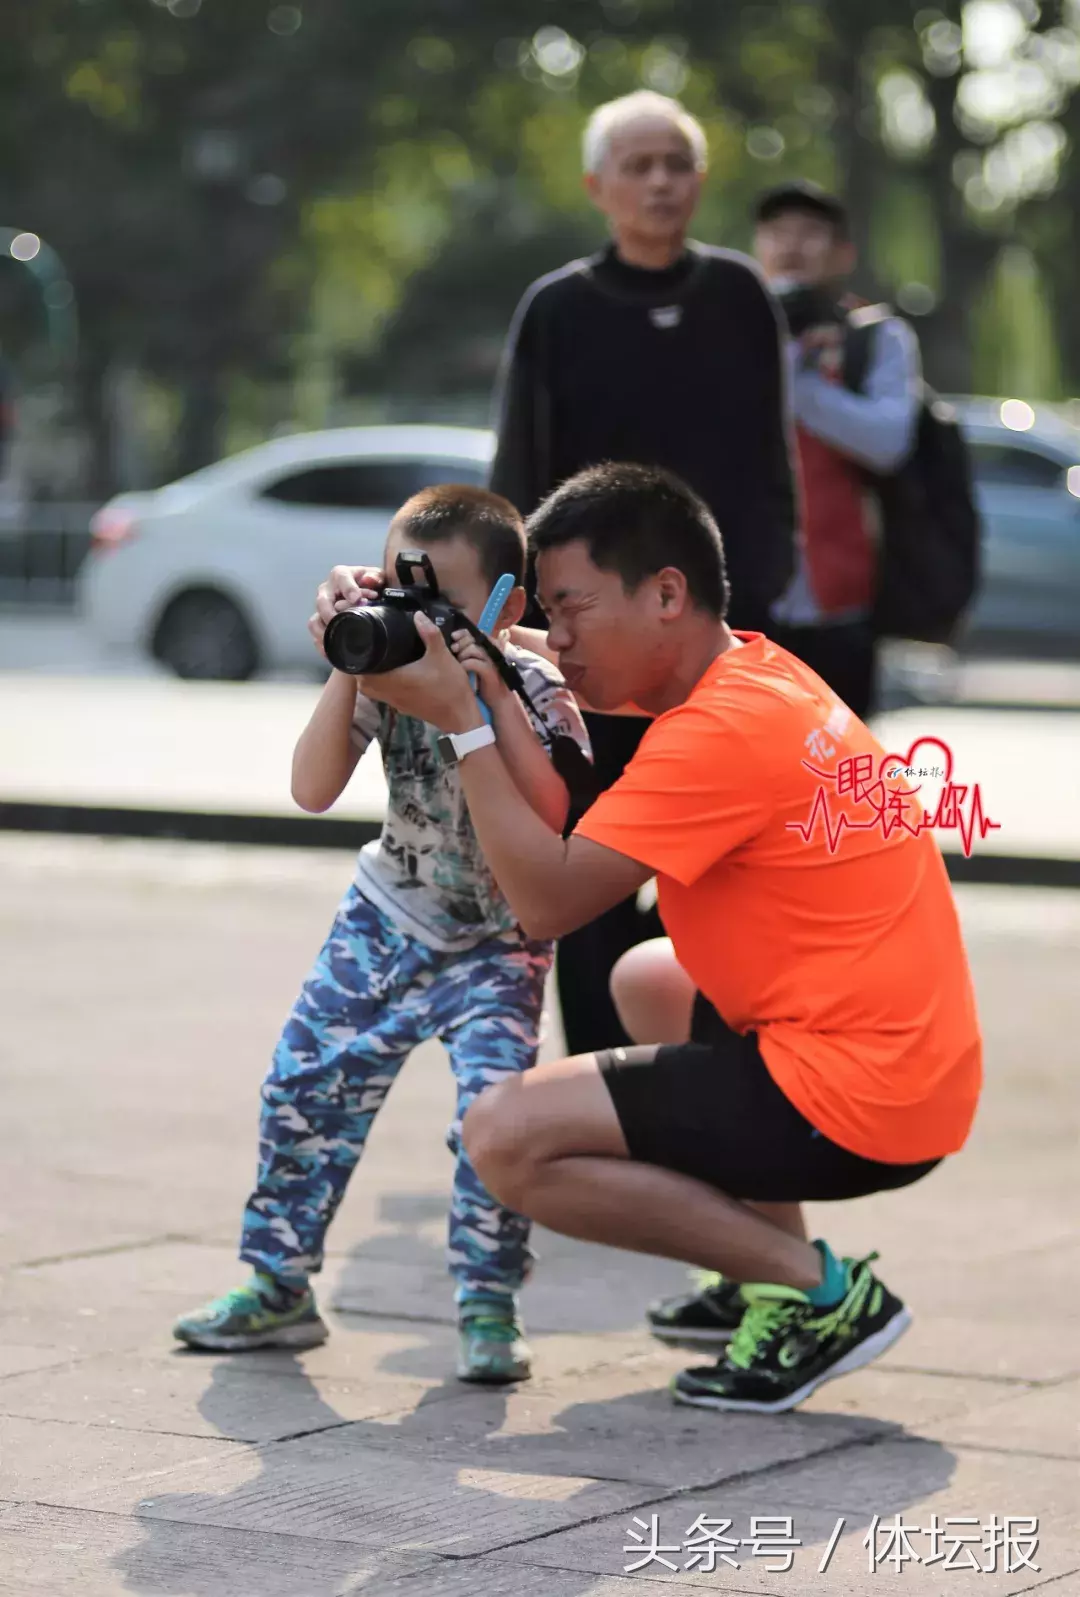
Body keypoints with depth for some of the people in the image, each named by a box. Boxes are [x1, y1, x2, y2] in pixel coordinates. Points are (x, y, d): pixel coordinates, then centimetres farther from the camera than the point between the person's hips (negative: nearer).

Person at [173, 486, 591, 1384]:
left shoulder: (531, 688, -19)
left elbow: (554, 813, -34)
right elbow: (315, 790, -19)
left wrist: (489, 698, -38)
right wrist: (345, 672, -26)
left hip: (495, 941, -4)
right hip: (388, 918, 4)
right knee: (308, 1085, 3)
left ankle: (489, 1308, -7)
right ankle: (278, 1286, 17)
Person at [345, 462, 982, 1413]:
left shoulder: (723, 730, -19)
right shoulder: (750, 670, 11)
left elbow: (548, 899, -20)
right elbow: (562, 678, 24)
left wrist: (460, 720, -14)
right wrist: (409, 627, 7)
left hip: (851, 1106, -10)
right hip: (914, 1073, 10)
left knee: (507, 1137, -12)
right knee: (649, 978, 34)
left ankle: (820, 1293, -5)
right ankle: (773, 1264, 20)